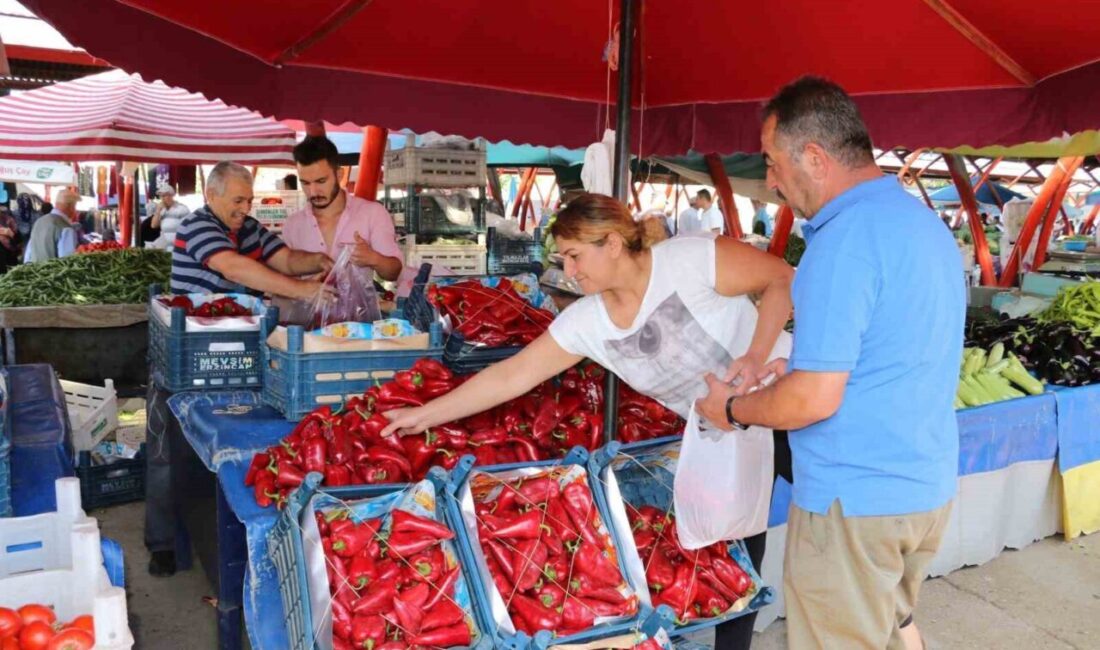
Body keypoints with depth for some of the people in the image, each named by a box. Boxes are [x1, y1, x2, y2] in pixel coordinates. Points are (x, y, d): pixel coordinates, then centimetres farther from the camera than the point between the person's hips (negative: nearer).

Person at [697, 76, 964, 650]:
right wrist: (801, 370, 17)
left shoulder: (846, 237, -22)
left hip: (855, 500, -9)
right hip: (928, 487, 9)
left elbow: (813, 401, -24)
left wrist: (734, 409, -6)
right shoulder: (925, 221, 8)